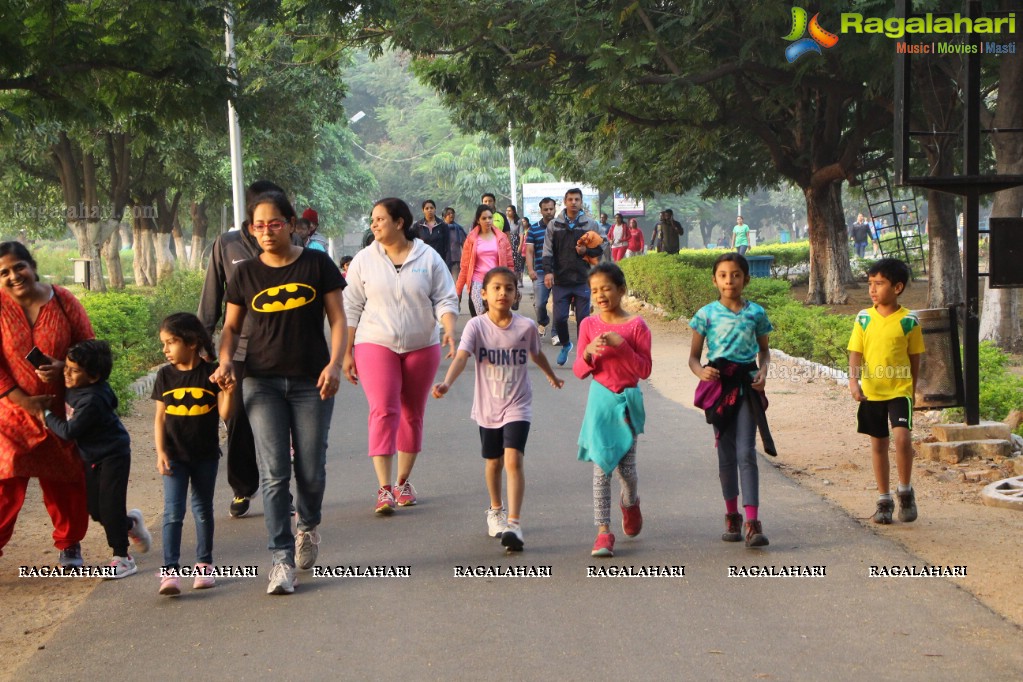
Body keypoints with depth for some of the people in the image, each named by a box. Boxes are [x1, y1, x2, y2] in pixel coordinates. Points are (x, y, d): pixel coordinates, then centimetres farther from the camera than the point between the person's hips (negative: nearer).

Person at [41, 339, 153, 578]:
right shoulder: (76, 389, -3)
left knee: (110, 506, -7)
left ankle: (122, 558, 1)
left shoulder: (92, 401, -29)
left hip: (113, 455, -9)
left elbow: (69, 431, -27)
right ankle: (131, 524, 37)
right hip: (93, 457, 9)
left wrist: (47, 415, -15)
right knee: (96, 509, 11)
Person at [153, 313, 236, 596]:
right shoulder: (165, 375, 0)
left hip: (205, 455, 0)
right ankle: (170, 571, -9)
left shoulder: (211, 373, -6)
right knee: (172, 512, -7)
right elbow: (159, 417, 1)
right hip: (175, 456, 1)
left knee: (203, 509, 12)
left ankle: (204, 565, 24)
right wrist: (160, 452, -8)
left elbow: (225, 415, -8)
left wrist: (228, 393, -27)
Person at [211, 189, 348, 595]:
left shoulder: (317, 265, -1)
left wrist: (334, 363, -13)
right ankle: (282, 559, -2)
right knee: (274, 474, -6)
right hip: (262, 382, 1)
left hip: (311, 382, -1)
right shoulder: (246, 274, 4)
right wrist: (225, 361, -9)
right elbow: (232, 326, 10)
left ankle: (308, 525, 37)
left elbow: (337, 319, 1)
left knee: (311, 471, 5)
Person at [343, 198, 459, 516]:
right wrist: (347, 353, 2)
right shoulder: (364, 260, 3)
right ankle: (384, 488, -16)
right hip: (376, 346, -1)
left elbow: (445, 300, 2)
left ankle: (403, 481, 22)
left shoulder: (428, 258, 3)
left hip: (422, 346, 2)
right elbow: (351, 308, 5)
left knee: (412, 414, 9)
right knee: (383, 411, -14)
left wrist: (449, 331, -16)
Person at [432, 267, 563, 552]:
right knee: (493, 462, 18)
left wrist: (552, 377, 32)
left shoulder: (526, 326, -7)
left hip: (517, 405, -1)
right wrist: (446, 383, -43)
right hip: (487, 406, 1)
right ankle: (496, 510, 43)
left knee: (513, 461, -18)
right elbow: (461, 356, -25)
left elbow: (536, 354, 14)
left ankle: (514, 523, -20)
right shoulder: (476, 326, -11)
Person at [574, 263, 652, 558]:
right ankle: (603, 531, 0)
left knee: (626, 466, 4)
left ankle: (630, 504, 38)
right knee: (601, 467, -3)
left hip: (628, 400, -1)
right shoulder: (589, 325, 0)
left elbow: (645, 370, -9)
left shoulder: (636, 325, -6)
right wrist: (588, 353, -19)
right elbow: (579, 371, 2)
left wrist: (621, 345, -20)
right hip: (601, 400, 1)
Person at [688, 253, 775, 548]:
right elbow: (693, 356, 5)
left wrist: (763, 371, -2)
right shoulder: (707, 314, 1)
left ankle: (752, 523, -14)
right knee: (726, 454, 8)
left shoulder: (755, 313, 4)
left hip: (746, 385, -1)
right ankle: (732, 516, 23)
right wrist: (701, 371, -17)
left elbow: (764, 349, 17)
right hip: (719, 385, 1)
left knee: (746, 452, -10)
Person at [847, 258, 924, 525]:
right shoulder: (864, 318, 2)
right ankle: (884, 500, 21)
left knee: (901, 436, -20)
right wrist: (854, 380, -14)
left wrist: (912, 390, 7)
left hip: (900, 390, -3)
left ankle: (905, 491, 0)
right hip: (871, 392, 3)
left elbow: (915, 359, 4)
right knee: (878, 444, 10)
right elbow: (855, 353, 2)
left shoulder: (908, 320, -4)